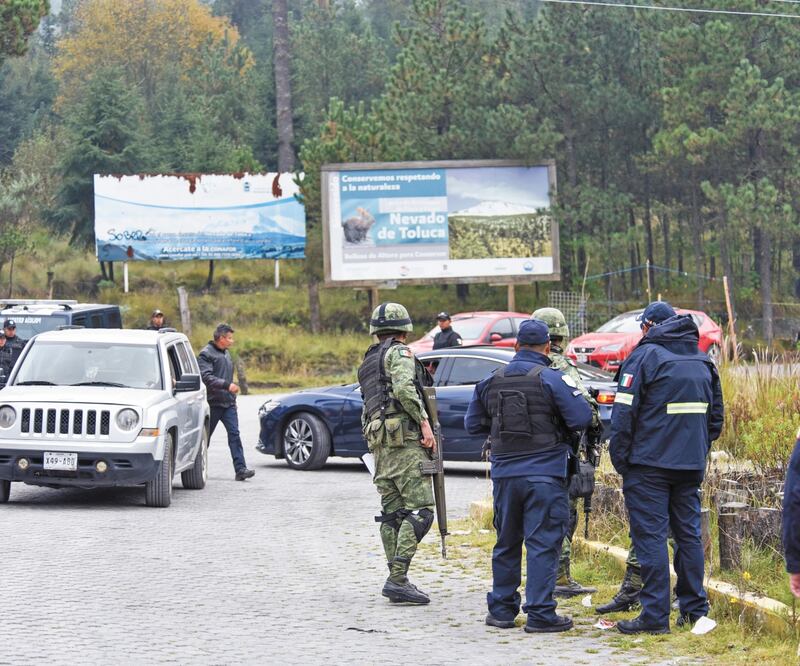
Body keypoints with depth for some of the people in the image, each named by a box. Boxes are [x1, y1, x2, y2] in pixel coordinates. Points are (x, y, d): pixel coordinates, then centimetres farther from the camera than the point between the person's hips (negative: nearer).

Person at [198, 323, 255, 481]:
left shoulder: (226, 354, 18)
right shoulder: (206, 354, -9)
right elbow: (206, 377, -21)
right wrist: (227, 385, -28)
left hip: (228, 403, 7)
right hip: (213, 403, -6)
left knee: (234, 434, -6)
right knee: (205, 436, 5)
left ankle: (240, 468, -14)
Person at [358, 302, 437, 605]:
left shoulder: (368, 361, 24)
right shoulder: (399, 352, -3)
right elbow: (403, 387, -20)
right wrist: (424, 421, -17)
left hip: (379, 442, 9)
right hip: (404, 437, -9)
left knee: (392, 512, 9)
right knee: (420, 510, -11)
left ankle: (396, 580, 7)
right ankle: (398, 579, -18)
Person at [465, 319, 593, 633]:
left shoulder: (491, 381, 6)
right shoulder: (553, 379, -10)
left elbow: (472, 424, 14)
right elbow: (581, 419, -13)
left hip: (504, 474, 5)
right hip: (545, 475, -5)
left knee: (506, 542, 15)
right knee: (543, 544, -2)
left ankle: (501, 610, 20)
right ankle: (539, 614, -4)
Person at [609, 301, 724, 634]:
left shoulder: (644, 356, -9)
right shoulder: (702, 360, 12)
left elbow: (624, 414, -12)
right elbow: (715, 416, 17)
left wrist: (620, 460, -3)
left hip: (649, 464, -6)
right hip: (691, 467, 6)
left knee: (650, 536, -4)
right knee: (688, 534, 13)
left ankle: (655, 615, -7)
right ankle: (694, 610, 17)